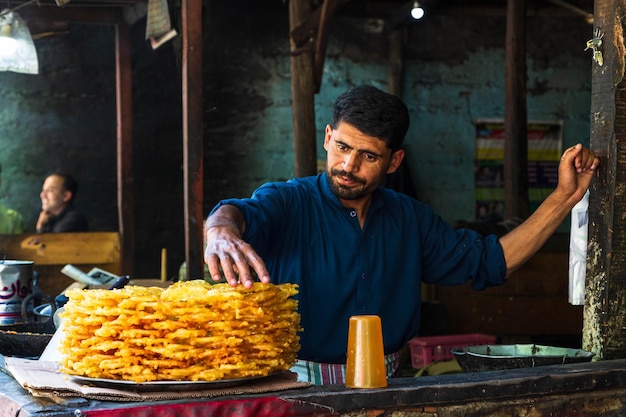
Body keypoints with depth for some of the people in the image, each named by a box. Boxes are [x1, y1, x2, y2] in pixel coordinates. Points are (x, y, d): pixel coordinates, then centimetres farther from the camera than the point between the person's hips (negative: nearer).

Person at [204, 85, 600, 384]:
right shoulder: (287, 203, -4)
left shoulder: (410, 218, 10)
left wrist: (565, 195, 8)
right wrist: (223, 232, -50)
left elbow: (491, 260, 14)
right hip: (300, 386, -3)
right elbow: (238, 213, -25)